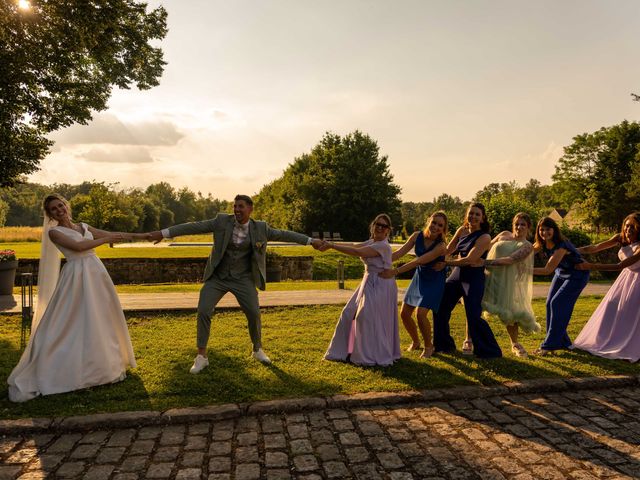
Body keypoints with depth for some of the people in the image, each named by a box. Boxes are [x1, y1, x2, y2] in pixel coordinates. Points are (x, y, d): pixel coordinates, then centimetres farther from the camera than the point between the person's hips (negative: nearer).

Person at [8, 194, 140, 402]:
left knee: (102, 318, 11)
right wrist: (106, 239, -12)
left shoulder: (83, 226, 14)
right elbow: (78, 246, -16)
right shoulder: (54, 232, -2)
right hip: (77, 276, -6)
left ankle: (106, 363, 24)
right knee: (76, 322, -6)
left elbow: (112, 234, 16)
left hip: (96, 272, 6)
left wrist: (138, 235, 15)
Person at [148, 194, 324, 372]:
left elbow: (283, 234, 1)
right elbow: (194, 227, -11)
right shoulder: (222, 221, -9)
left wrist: (311, 241, 1)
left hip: (243, 279, 0)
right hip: (217, 277, 0)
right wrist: (163, 233, -15)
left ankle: (257, 350, 22)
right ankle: (201, 357, 4)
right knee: (203, 311, -12)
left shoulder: (260, 227, -5)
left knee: (254, 314, -6)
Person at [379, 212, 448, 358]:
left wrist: (395, 271, -37)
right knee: (404, 313, 5)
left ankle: (428, 346, 8)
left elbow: (418, 261, -33)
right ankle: (415, 342, 31)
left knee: (420, 313, -18)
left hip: (434, 281, -6)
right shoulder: (417, 236, -10)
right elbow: (399, 252, -13)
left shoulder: (441, 246, -26)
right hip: (419, 278, 6)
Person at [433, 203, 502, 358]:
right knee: (440, 308, 9)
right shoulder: (462, 230, 4)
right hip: (456, 275, 7)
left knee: (473, 316, -9)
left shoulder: (484, 237, -14)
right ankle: (444, 344, 27)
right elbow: (448, 250, 11)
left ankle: (489, 350, 12)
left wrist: (446, 263, -17)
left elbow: (469, 260, -21)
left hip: (474, 279, -6)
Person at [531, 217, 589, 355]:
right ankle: (562, 341, 14)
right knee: (550, 303, -1)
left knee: (558, 304, -15)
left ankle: (550, 345, -8)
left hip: (577, 275, -7)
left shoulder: (561, 246, -33)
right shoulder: (542, 243, -10)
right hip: (561, 273, 8)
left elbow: (547, 270, -34)